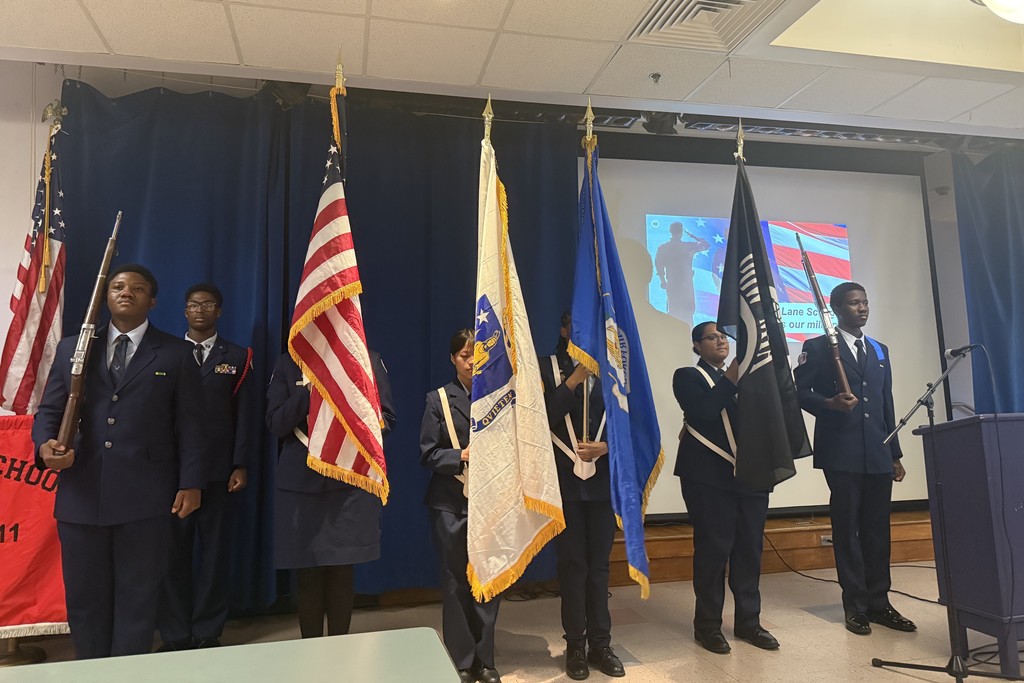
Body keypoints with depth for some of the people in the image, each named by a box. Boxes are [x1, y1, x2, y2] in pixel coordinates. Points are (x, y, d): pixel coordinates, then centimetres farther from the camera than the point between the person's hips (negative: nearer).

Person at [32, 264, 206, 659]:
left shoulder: (176, 355, 6)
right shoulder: (71, 349, 13)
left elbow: (189, 426, 2)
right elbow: (49, 411, 11)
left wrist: (191, 484, -4)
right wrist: (45, 444, -11)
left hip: (145, 497, -2)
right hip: (81, 495, 3)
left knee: (137, 599, 7)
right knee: (84, 597, 12)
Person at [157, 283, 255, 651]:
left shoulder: (237, 357, 7)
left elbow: (244, 415, 2)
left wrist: (240, 465, -6)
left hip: (219, 469, 0)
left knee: (215, 549, 6)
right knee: (173, 551, 6)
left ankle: (207, 632, 19)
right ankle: (175, 634, 19)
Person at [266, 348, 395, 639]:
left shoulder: (369, 360, 5)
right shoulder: (288, 364, 8)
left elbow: (386, 418, 4)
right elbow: (275, 424, 0)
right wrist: (309, 391, -12)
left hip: (352, 481, 0)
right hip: (301, 483, 1)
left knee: (342, 573, 6)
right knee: (308, 575, 4)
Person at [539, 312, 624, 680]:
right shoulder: (546, 367, 1)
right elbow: (542, 418, -11)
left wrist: (605, 446, -10)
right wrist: (572, 381, -15)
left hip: (602, 481, 2)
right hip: (564, 482, -2)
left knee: (599, 564, 8)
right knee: (573, 564, 4)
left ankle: (601, 644, 19)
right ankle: (575, 646, 16)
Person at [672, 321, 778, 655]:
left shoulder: (740, 376, 19)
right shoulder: (687, 376, 1)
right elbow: (702, 411, -17)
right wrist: (730, 379, -12)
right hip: (710, 476, -6)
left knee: (749, 549, 10)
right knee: (713, 549, 0)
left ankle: (748, 621, 23)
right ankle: (708, 625, 13)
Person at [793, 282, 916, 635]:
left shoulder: (880, 350, 17)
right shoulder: (817, 347, 1)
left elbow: (887, 404, 16)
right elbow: (800, 391, -4)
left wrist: (895, 454, 14)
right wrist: (829, 403, -23)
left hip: (878, 454, 5)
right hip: (842, 452, -5)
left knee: (877, 528, 8)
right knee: (847, 527, 2)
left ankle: (878, 602, 19)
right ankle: (856, 606, 11)